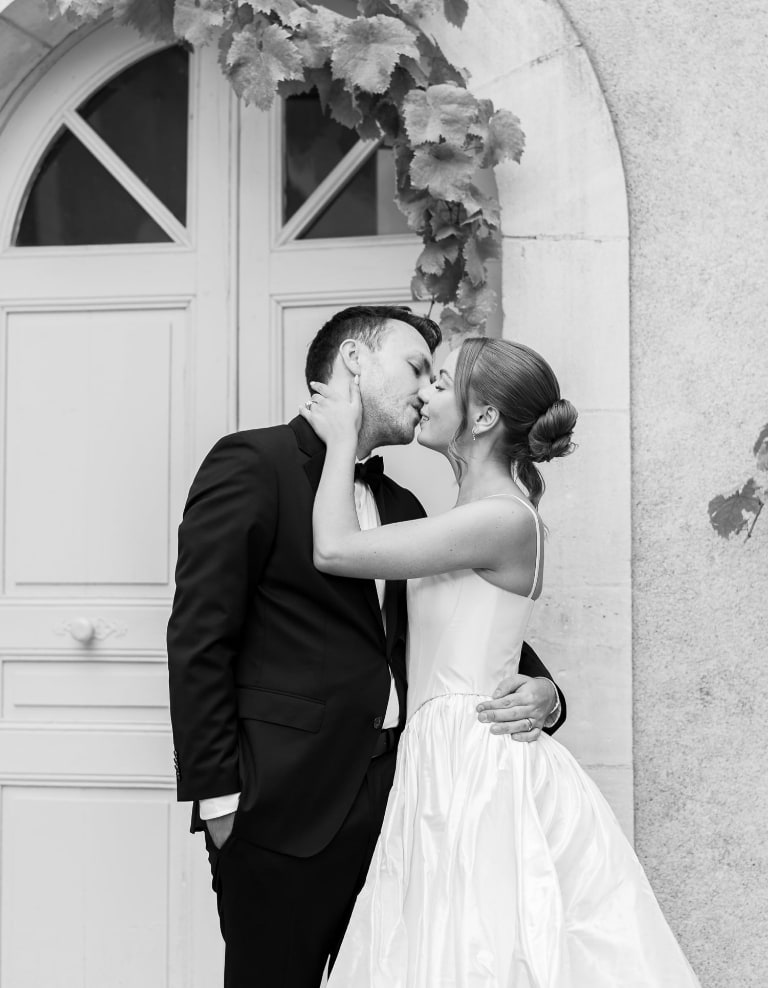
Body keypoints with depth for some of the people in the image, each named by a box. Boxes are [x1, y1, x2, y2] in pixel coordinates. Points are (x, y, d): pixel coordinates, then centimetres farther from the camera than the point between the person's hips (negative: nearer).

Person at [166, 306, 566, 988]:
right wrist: (217, 798, -13)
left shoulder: (402, 506, 17)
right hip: (287, 811, -6)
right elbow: (199, 641, -10)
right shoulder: (252, 465, -5)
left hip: (391, 801, 7)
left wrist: (541, 689, 1)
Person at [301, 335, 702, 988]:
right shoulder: (478, 515, 14)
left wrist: (343, 437, -7)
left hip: (476, 768, -9)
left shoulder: (505, 519, -16)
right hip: (444, 759, 9)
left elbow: (335, 549, -16)